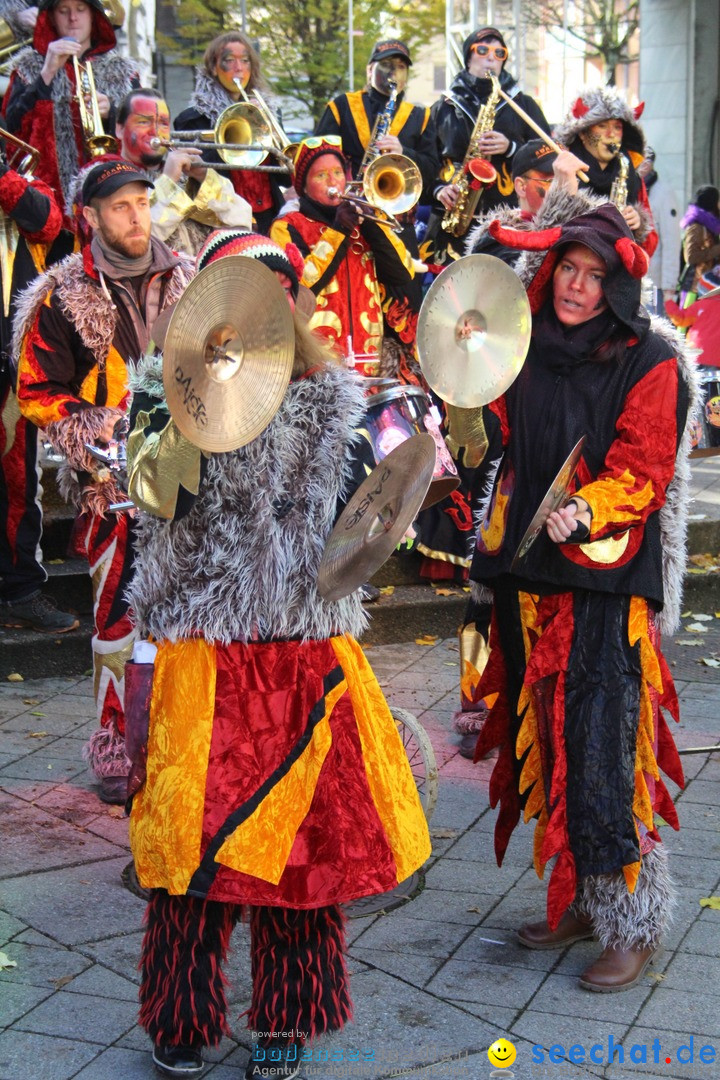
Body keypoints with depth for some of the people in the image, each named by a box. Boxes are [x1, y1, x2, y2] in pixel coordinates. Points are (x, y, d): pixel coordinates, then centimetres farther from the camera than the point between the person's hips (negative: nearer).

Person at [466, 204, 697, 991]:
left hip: (606, 580, -6)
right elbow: (500, 442, 17)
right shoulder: (529, 348, 12)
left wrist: (587, 511, -28)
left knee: (600, 746, -9)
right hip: (530, 572, 6)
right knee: (546, 738, 10)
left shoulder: (649, 361, -4)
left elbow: (642, 469, -11)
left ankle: (633, 920, 2)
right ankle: (576, 897, 23)